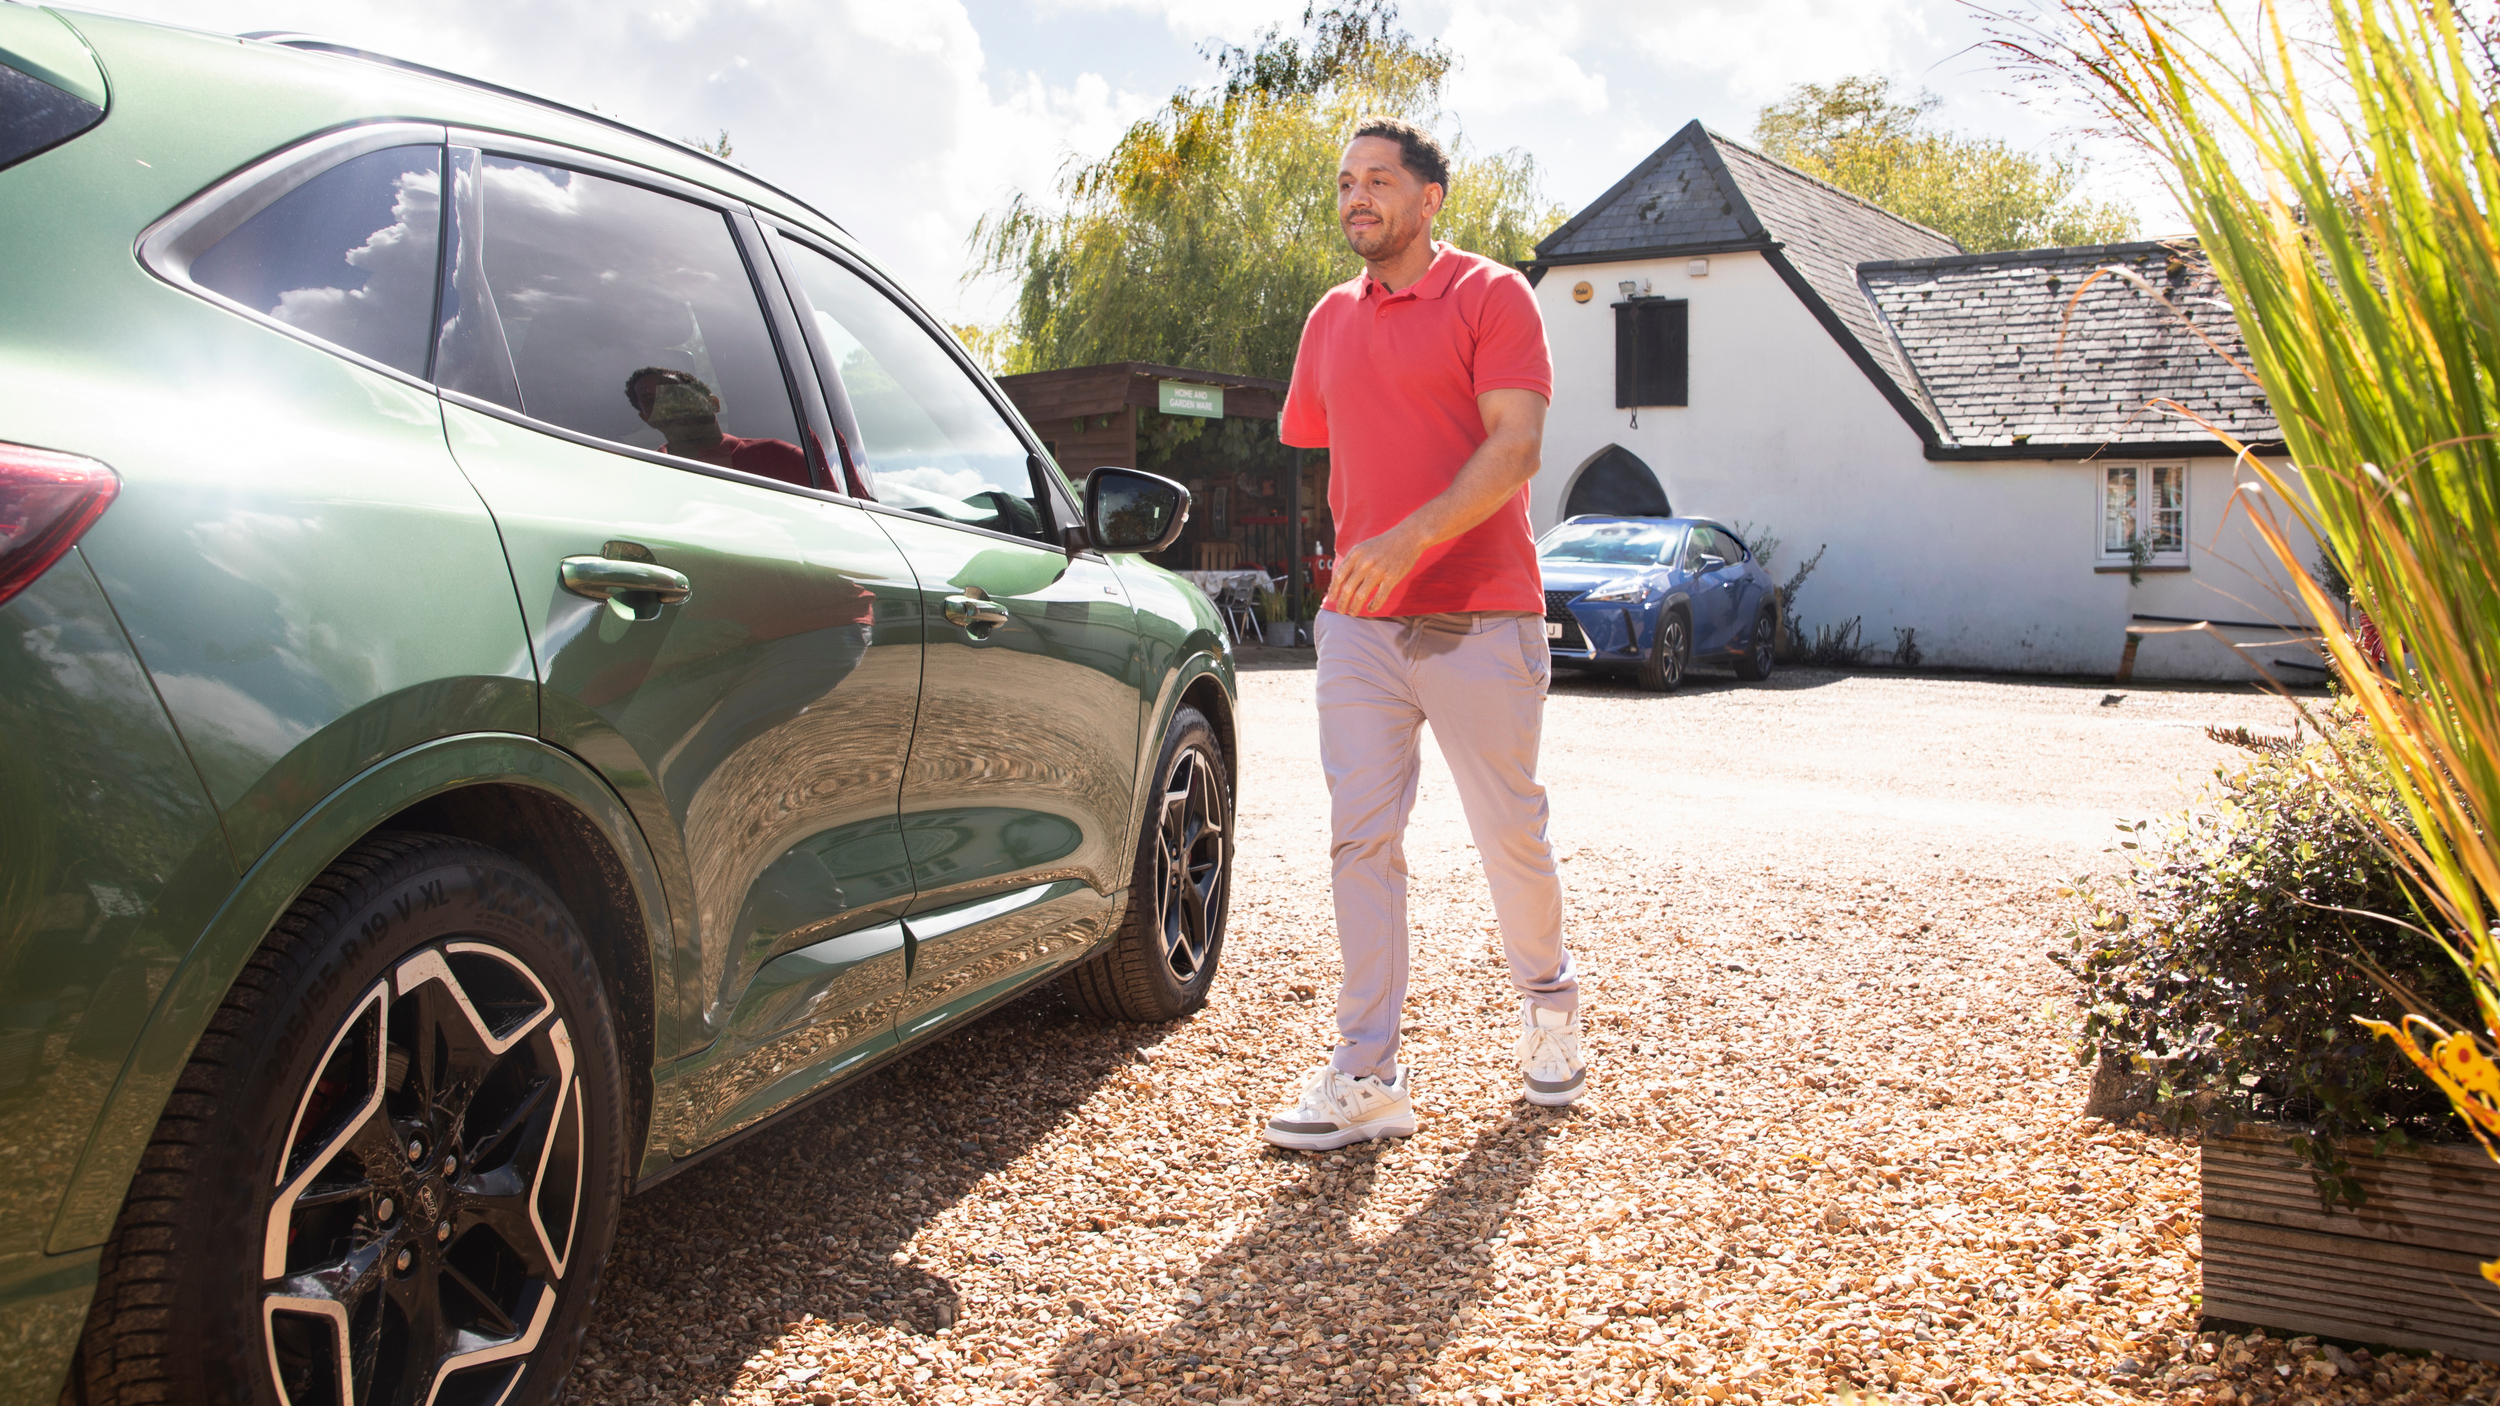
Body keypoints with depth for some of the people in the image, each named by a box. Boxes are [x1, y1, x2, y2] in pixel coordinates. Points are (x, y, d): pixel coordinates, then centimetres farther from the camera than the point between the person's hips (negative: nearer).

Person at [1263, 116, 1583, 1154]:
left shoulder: (1492, 296, -3)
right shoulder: (1331, 319, 15)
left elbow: (1517, 446, -15)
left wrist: (1413, 538, -26)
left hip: (1479, 621, -5)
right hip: (1358, 623, 5)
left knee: (1510, 832, 6)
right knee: (1360, 840, -2)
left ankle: (1548, 1000, 33)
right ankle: (1368, 1077, 3)